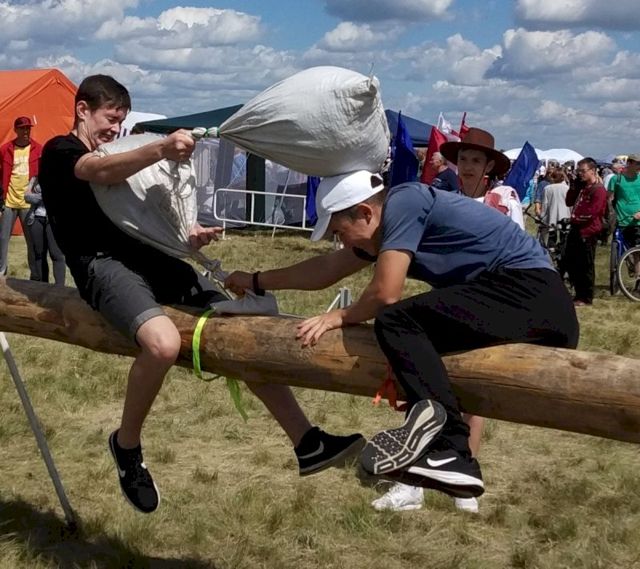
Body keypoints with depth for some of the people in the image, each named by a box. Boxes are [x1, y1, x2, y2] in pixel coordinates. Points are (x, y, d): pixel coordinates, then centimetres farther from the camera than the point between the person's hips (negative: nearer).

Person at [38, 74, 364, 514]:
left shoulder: (115, 154, 29)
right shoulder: (60, 152, 4)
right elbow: (101, 172, -22)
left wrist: (187, 237, 0)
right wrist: (160, 150, -41)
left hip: (151, 259, 8)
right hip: (103, 264, -8)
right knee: (164, 342, -35)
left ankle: (307, 442, -2)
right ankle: (127, 445, -8)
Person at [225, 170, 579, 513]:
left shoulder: (402, 203, -9)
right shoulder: (386, 229, 19)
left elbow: (385, 294, -14)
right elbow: (326, 269, 30)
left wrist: (341, 317, 6)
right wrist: (256, 281, 37)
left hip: (529, 288, -10)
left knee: (396, 322, -20)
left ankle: (448, 448, -29)